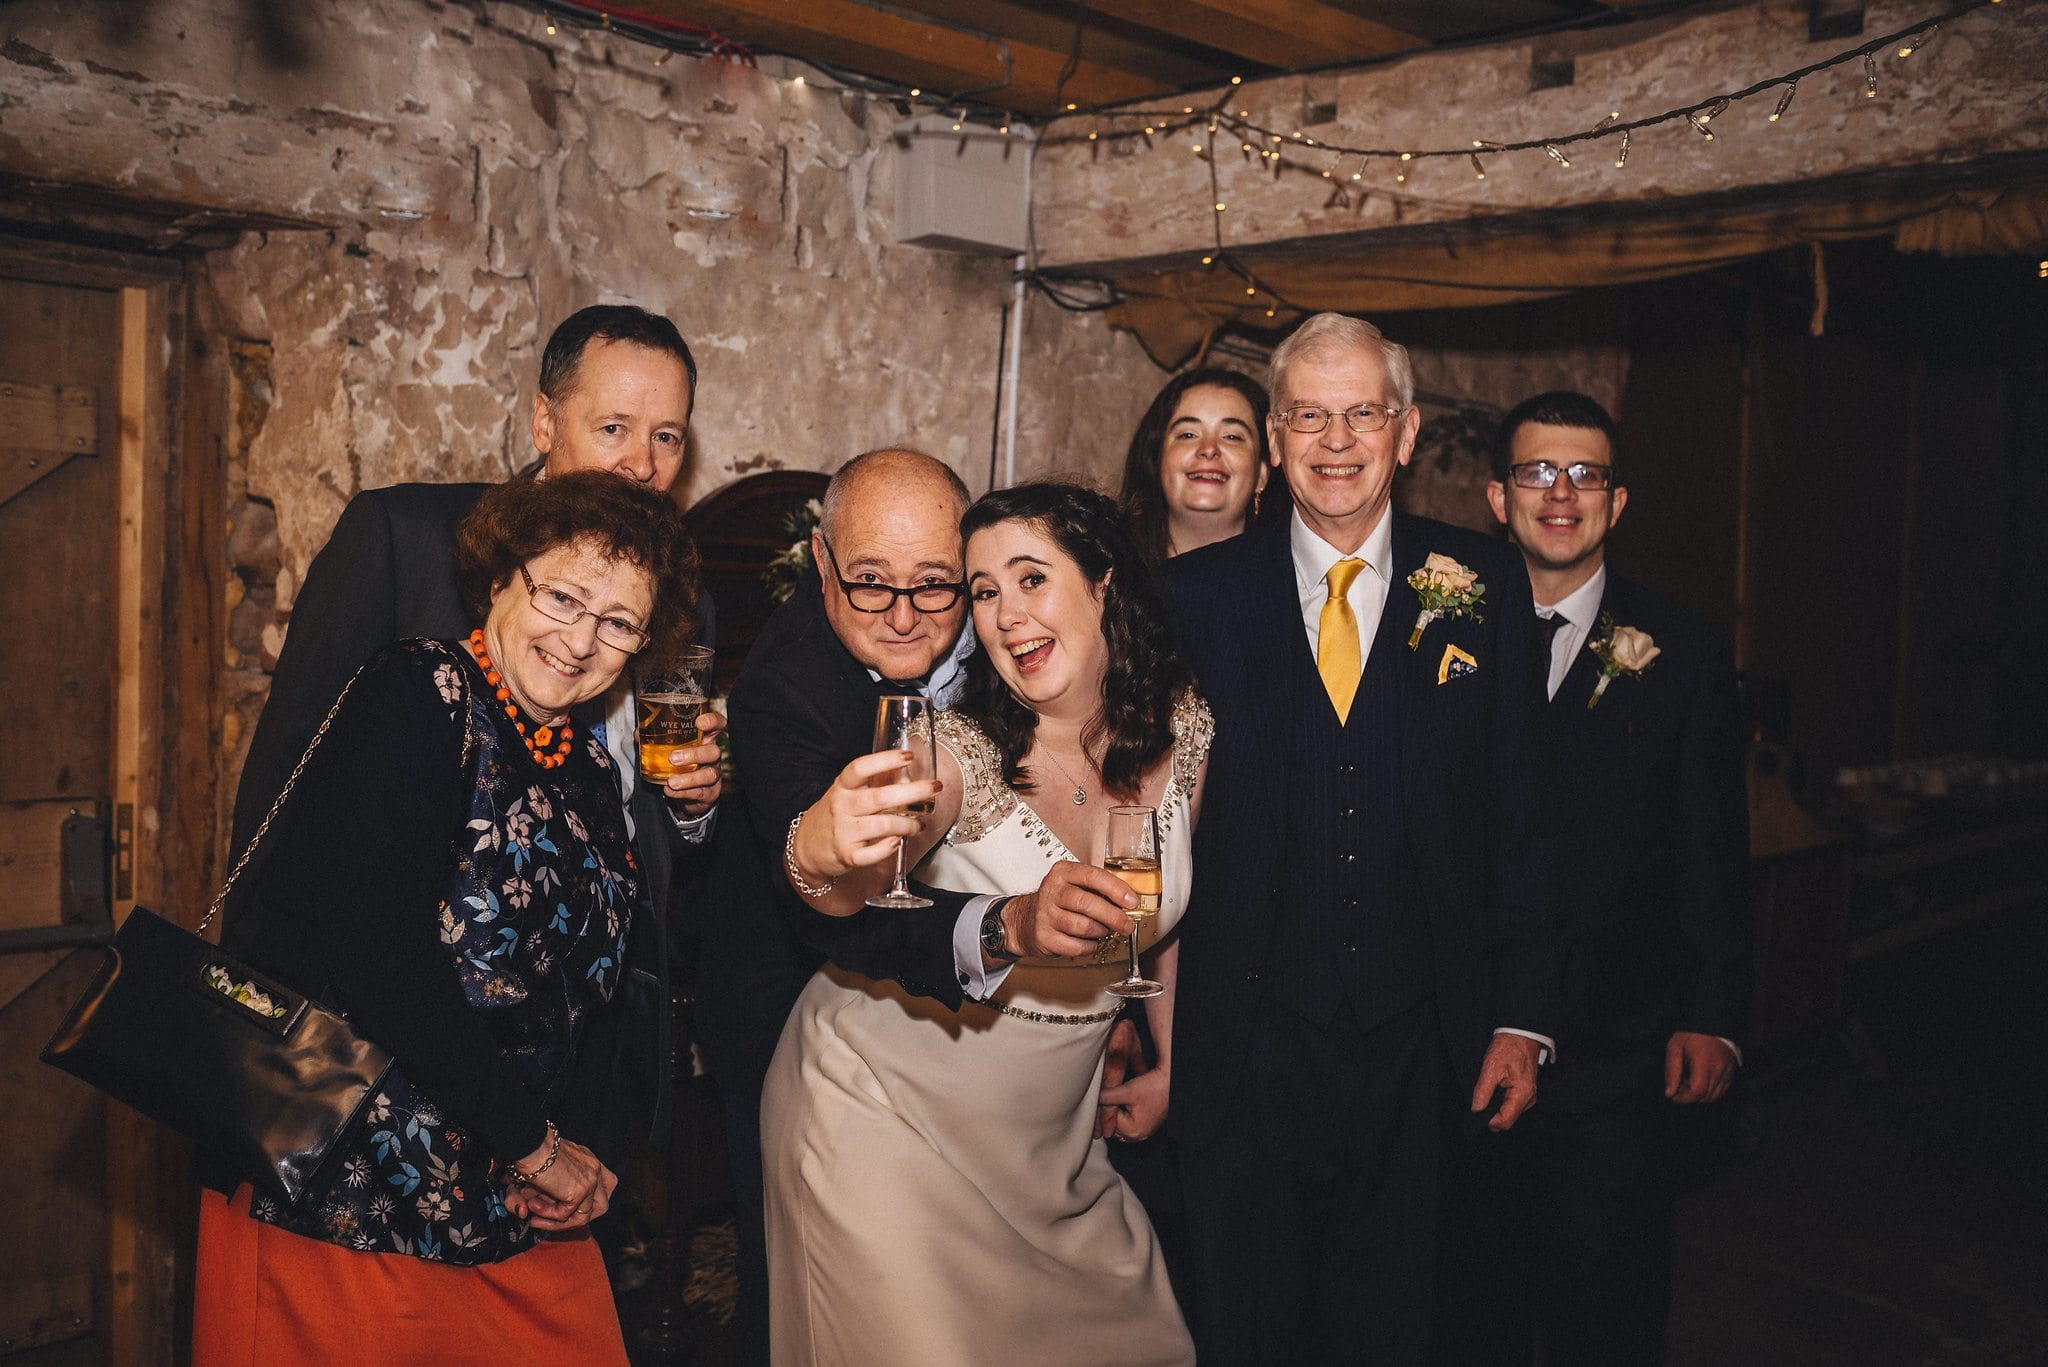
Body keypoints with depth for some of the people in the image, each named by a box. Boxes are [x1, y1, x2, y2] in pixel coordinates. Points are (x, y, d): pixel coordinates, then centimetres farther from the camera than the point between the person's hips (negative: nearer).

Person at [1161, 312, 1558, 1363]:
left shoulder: (1483, 588, 1)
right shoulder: (1196, 594, -1)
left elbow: (1522, 811, 2)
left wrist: (1522, 1016, -1)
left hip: (1418, 1048, 1)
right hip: (1242, 1051, 0)